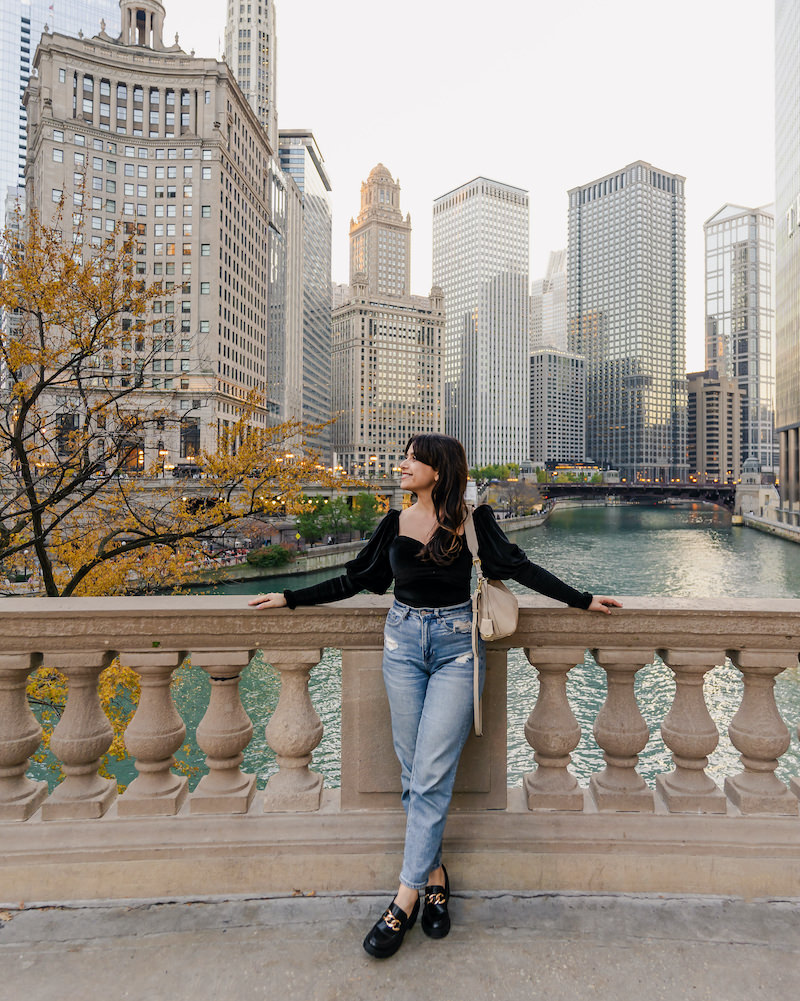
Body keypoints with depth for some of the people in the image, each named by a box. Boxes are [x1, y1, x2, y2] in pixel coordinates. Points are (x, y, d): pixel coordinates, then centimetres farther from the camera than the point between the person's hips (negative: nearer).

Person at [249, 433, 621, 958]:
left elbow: (519, 567, 5)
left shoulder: (472, 520, -1)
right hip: (403, 641, 3)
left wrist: (582, 599, 6)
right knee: (414, 771, 6)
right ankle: (434, 875, 23)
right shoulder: (396, 523, 6)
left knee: (432, 774, -5)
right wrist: (290, 598, 13)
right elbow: (354, 579, 13)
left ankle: (406, 897, 6)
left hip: (457, 644, -3)